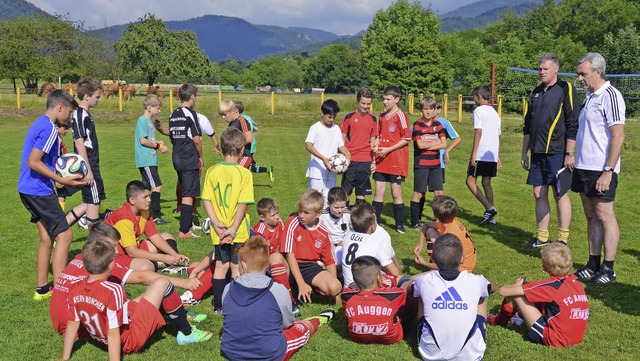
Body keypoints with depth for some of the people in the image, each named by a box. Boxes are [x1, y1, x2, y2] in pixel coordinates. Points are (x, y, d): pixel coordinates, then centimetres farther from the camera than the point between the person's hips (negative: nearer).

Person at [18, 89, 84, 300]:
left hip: (28, 189, 10)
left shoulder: (39, 124, 16)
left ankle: (42, 289, 21)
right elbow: (33, 162, -22)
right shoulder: (49, 128, -15)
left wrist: (64, 177, 22)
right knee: (64, 235, -6)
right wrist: (62, 181, -20)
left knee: (46, 238, 15)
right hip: (39, 190, -10)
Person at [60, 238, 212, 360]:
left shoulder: (77, 290, -9)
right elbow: (113, 333, -28)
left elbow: (73, 324, -3)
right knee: (162, 283, -4)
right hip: (131, 340, -8)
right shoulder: (113, 291, -30)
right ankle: (187, 333, 11)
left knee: (146, 295, 25)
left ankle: (183, 316, 46)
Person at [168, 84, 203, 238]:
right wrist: (201, 156, -2)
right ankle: (184, 230, -5)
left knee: (185, 192, 19)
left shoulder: (173, 114, 11)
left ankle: (189, 224, 32)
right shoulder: (190, 113, -12)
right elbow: (196, 139, -15)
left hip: (177, 158, 8)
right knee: (189, 195, -5)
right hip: (190, 160, -8)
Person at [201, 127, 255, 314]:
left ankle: (218, 306, 23)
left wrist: (216, 223, -6)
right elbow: (243, 203, -16)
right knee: (236, 267, 9)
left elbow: (206, 199, -4)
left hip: (219, 230, 3)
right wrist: (234, 229, -13)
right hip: (239, 231, -3)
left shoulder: (212, 171, -2)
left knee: (221, 266, 15)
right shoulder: (244, 173, -12)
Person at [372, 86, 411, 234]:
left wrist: (389, 149, -15)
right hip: (381, 161, 5)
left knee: (396, 193, 3)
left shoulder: (400, 116, -8)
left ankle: (400, 224, 16)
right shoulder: (382, 116, 12)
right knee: (379, 191, 6)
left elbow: (407, 139, -11)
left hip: (396, 161, -5)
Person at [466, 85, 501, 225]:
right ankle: (491, 216, 11)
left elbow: (478, 132, -15)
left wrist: (473, 153, -16)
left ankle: (489, 208, -14)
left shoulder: (478, 111, -5)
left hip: (481, 154, -8)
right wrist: (498, 157, 21)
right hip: (492, 155, 8)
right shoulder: (495, 113, 19)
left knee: (470, 180, -2)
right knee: (487, 182, 11)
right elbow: (498, 136, 19)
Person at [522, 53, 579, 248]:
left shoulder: (566, 89, -5)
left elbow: (573, 124, -11)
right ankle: (542, 237, 18)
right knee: (539, 194, 9)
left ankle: (563, 240, 7)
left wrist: (569, 154, -15)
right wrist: (524, 153, 18)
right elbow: (528, 125, 21)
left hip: (557, 152, -7)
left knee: (560, 194, -1)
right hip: (538, 152, 7)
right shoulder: (537, 92, 16)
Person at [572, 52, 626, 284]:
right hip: (584, 167, 9)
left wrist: (608, 171, -21)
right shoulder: (590, 96, 15)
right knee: (591, 217, 12)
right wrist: (575, 159, 16)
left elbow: (618, 137, -18)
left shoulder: (610, 96, -13)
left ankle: (608, 269, 5)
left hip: (600, 170, -9)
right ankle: (593, 264, 20)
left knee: (605, 216, -2)